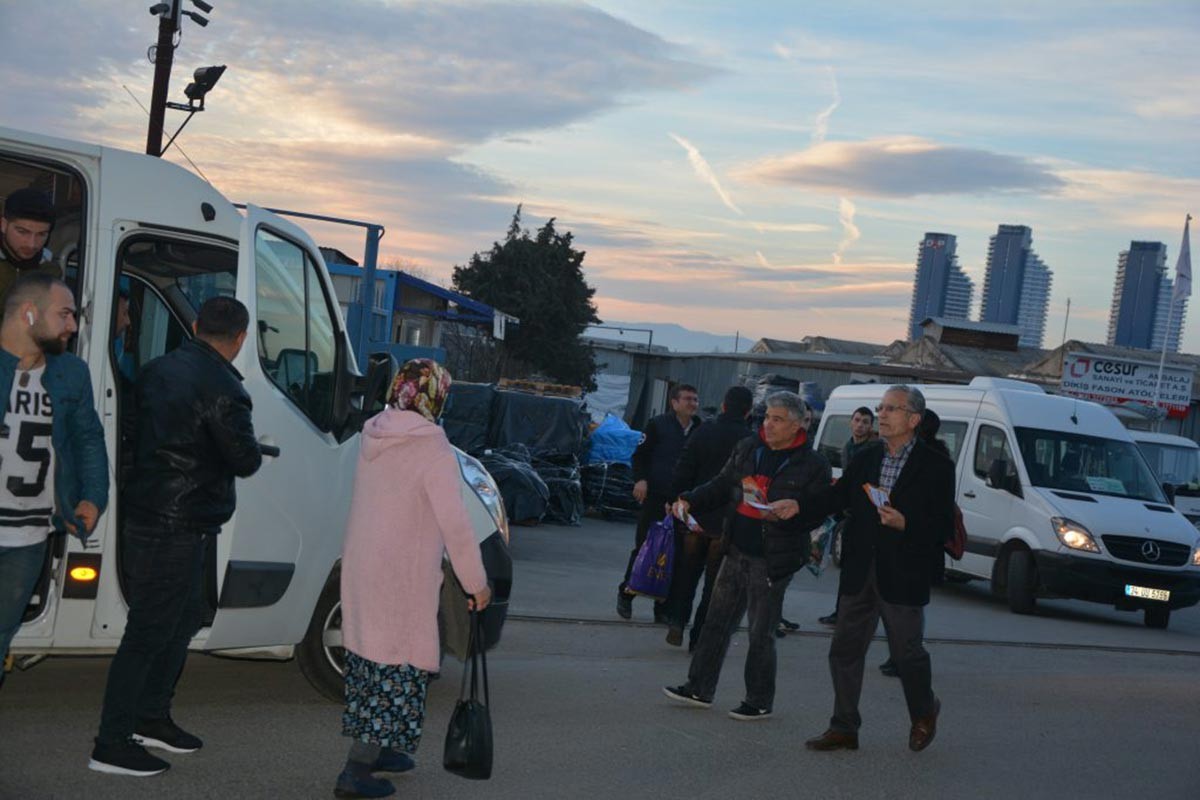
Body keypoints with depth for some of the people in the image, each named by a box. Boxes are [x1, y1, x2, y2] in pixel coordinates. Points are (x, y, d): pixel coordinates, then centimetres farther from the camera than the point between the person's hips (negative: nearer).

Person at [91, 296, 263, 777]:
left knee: (183, 617, 21)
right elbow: (246, 461, -14)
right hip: (177, 528, -9)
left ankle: (151, 719, 31)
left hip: (149, 516, 9)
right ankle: (112, 746, 1)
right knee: (149, 631, -4)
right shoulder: (221, 388, -19)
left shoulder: (158, 370, 8)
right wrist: (249, 447, 7)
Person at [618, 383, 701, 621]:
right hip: (656, 497, -3)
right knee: (643, 548, 3)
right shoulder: (658, 425, -1)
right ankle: (626, 594, 21)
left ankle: (663, 607, 12)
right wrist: (640, 479, -15)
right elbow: (640, 455, 1)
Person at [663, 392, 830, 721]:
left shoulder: (812, 464, -8)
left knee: (761, 632, 3)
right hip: (737, 551, 6)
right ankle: (699, 688, 21)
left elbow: (821, 512, -8)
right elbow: (721, 487, 16)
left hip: (773, 560, -5)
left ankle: (760, 702, 16)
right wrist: (690, 500, 1)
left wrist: (797, 507, -28)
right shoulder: (747, 450, 8)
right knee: (717, 621, 11)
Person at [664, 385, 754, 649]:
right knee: (714, 583, 7)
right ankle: (700, 636, 6)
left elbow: (683, 474, -1)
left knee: (686, 574, 15)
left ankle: (676, 622, 0)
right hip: (727, 522, -2)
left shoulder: (703, 433, -1)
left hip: (695, 518, 2)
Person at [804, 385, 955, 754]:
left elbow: (943, 526, -8)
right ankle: (844, 727, 16)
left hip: (903, 578, -5)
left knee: (907, 652, 5)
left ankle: (924, 713, 32)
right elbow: (834, 499, 3)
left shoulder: (935, 466, -5)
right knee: (845, 650, 6)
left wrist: (905, 524, -23)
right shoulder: (865, 460, 10)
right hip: (859, 573, 5)